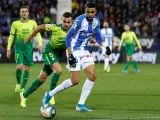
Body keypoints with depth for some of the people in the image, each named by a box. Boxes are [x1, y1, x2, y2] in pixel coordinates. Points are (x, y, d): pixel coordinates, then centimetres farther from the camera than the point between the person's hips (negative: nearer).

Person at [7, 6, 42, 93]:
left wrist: (40, 44, -9)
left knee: (27, 68, 1)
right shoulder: (15, 23, 0)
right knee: (19, 67, -18)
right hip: (19, 48, -2)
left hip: (29, 48, 2)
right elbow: (11, 37, 5)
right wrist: (8, 49, 2)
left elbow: (38, 34, 6)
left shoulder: (33, 23, 2)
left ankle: (22, 88, 13)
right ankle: (18, 83, 8)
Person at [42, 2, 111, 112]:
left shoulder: (96, 21, 1)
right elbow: (68, 37, -19)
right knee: (75, 81, -10)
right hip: (74, 52, -7)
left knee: (92, 75, -5)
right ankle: (49, 95, 6)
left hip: (84, 51, 7)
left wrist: (105, 46, 1)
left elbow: (98, 36, 17)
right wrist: (70, 55, -24)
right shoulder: (80, 20, -20)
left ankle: (81, 104, 3)